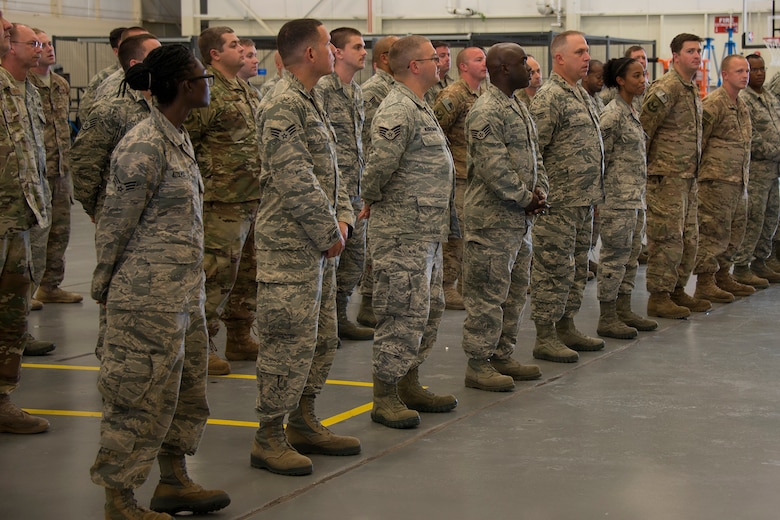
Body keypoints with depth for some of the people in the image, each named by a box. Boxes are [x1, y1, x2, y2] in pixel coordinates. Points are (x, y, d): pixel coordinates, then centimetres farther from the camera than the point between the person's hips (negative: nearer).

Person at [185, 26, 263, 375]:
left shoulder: (246, 91, 16)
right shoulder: (206, 93, -13)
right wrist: (207, 180, -14)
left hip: (255, 198, 9)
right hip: (224, 202, -9)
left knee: (249, 271, 14)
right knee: (217, 272, -7)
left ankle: (239, 338, 26)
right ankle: (202, 346, 1)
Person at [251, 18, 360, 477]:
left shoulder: (311, 101, 16)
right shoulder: (283, 105, -16)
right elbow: (295, 181, -22)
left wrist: (343, 218, 4)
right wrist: (329, 232, -14)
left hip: (319, 247, 10)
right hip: (289, 247, -10)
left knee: (323, 337, 15)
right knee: (290, 341, -6)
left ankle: (303, 422, 27)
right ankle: (269, 438, 3)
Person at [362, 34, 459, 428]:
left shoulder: (421, 108, 17)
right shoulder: (397, 110, -17)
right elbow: (381, 163, -27)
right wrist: (371, 201, -12)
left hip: (427, 232, 10)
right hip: (403, 232, -10)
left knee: (429, 309, 16)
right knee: (404, 313, -6)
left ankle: (409, 386, 26)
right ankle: (385, 399, 2)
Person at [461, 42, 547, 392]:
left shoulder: (518, 108, 15)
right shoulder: (486, 111, -17)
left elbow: (534, 155, 19)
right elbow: (494, 167, -23)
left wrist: (539, 192, 3)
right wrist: (525, 199, -14)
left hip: (519, 218, 10)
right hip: (492, 219, -10)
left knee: (515, 290, 15)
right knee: (488, 293, -5)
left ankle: (502, 356, 25)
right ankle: (478, 365, 3)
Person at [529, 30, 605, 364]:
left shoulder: (581, 94, 16)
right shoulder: (549, 98, -15)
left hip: (583, 201, 10)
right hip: (559, 204, -10)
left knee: (577, 269, 15)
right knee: (554, 270, -4)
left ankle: (566, 329, 25)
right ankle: (544, 339, 2)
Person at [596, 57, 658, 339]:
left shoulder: (633, 112, 14)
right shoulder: (612, 113, -14)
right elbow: (601, 156, -15)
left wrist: (640, 195, 20)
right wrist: (603, 194, -14)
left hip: (636, 197, 9)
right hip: (618, 198, -9)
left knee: (631, 256, 13)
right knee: (615, 257, -4)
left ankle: (624, 311, 22)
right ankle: (607, 319, 3)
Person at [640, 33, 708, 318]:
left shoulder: (693, 89, 15)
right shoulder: (666, 88, -15)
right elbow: (643, 127, -16)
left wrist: (694, 171, 20)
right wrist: (645, 164, -11)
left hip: (688, 176, 9)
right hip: (667, 177, -9)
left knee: (688, 238, 13)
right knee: (667, 238, -6)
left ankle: (677, 291, 22)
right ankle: (659, 297, 0)